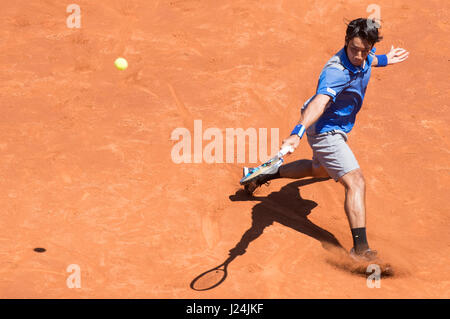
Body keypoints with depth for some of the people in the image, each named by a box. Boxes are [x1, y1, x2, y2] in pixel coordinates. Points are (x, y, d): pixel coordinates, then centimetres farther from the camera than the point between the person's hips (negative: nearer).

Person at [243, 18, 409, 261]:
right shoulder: (336, 73, -37)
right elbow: (319, 102, -54)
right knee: (355, 182, -20)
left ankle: (264, 175, 48)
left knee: (320, 168, 34)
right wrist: (297, 133, -68)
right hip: (325, 130, -10)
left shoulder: (365, 57, -10)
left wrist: (385, 60, 25)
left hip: (336, 128, 10)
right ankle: (360, 249, -25)